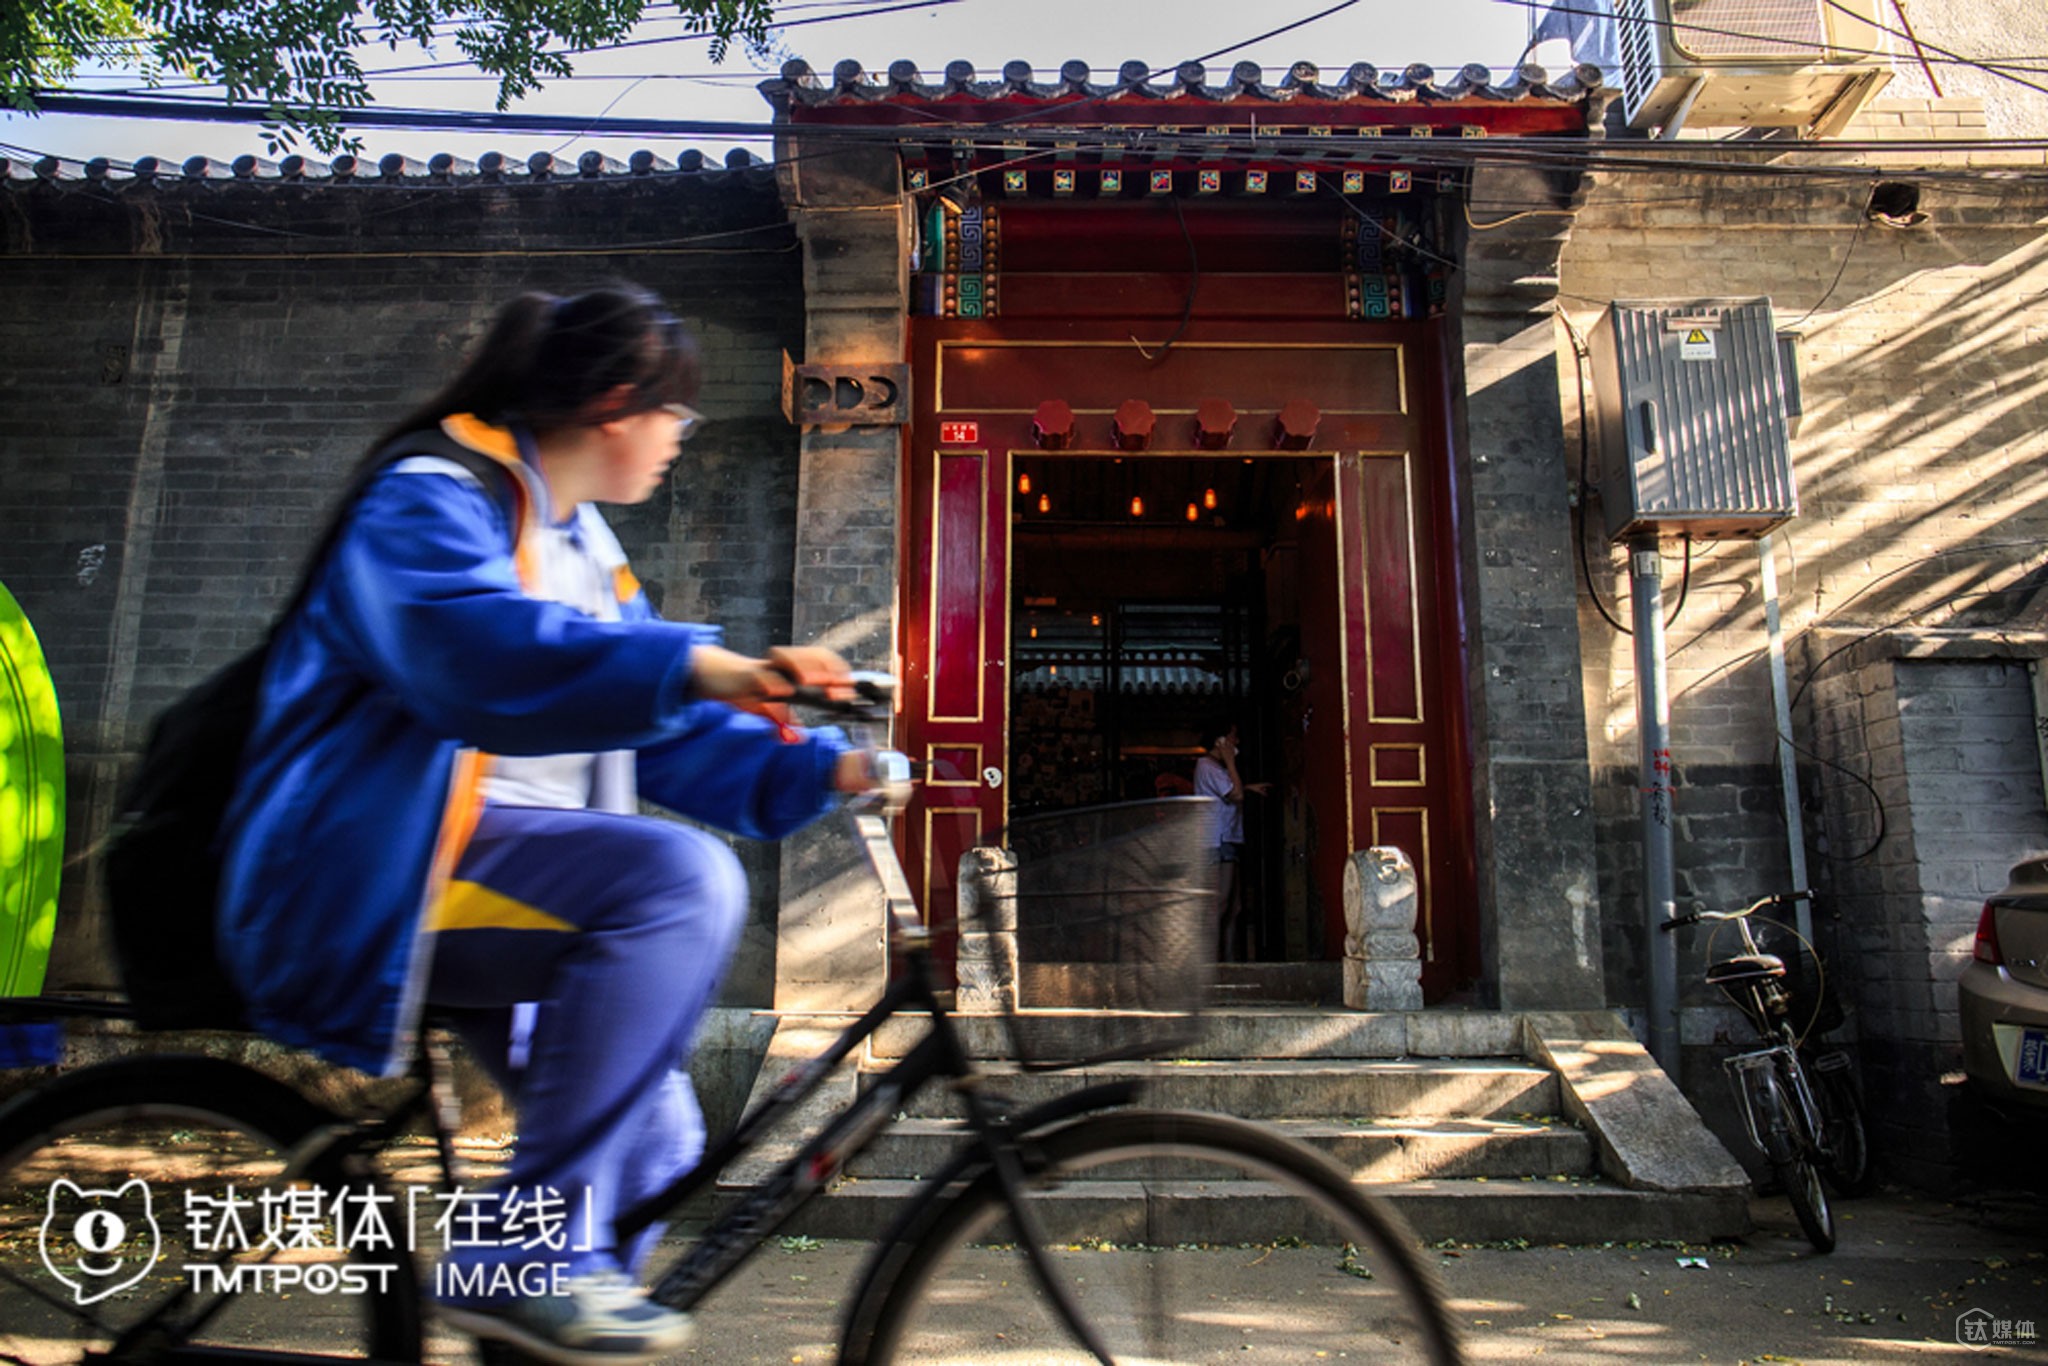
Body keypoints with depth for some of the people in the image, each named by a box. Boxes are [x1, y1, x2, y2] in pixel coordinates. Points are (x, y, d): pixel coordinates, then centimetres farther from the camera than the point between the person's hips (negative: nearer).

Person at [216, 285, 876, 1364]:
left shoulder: (580, 546, 18)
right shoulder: (431, 498, -11)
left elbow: (666, 735, 15)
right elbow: (479, 651, -34)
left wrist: (826, 769, 2)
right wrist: (693, 665, -46)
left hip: (494, 865, 9)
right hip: (368, 878, -9)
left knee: (654, 1151, 5)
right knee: (681, 878, -31)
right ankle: (525, 1252, -23)